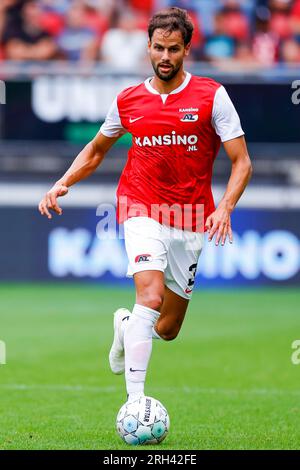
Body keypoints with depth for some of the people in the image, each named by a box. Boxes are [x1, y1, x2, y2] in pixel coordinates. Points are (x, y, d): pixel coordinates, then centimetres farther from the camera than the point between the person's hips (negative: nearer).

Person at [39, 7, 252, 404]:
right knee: (151, 297, -26)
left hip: (191, 221, 1)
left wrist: (225, 207, -20)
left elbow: (241, 162, -4)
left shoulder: (211, 96, -3)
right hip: (143, 211, -1)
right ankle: (135, 400, -26)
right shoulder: (128, 101, 4)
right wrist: (62, 185, 5)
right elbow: (96, 151, 21)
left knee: (167, 329, 8)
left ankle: (126, 326, 44)